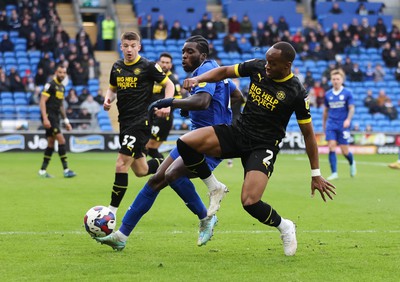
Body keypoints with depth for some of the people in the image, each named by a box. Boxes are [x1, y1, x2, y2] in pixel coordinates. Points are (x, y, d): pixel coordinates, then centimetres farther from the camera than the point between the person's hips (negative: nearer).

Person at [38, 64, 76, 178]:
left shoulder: (62, 87, 16)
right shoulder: (50, 85, -10)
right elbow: (42, 102, -15)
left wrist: (66, 121, 22)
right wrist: (45, 118, -22)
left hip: (56, 118, 9)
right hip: (49, 117, -9)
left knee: (51, 144, 9)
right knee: (61, 140, -14)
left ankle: (43, 171, 14)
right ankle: (66, 170, -15)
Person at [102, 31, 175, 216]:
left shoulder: (148, 67, -7)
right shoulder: (117, 67, 9)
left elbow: (169, 85, 1)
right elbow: (112, 88, 24)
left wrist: (166, 105, -15)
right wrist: (108, 99, 2)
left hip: (140, 122, -7)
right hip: (124, 122, 7)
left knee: (121, 165, -15)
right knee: (140, 171, 13)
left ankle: (112, 210, -8)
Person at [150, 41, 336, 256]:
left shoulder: (296, 93, -14)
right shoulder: (257, 67, -3)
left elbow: (308, 133, -6)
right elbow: (224, 71, 11)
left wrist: (316, 174, -3)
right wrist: (198, 79, -10)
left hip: (263, 147, -5)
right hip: (237, 133, 5)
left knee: (250, 202, -23)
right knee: (185, 143, -17)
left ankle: (284, 227, 10)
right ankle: (214, 188, 8)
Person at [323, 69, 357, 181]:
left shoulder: (347, 93, -2)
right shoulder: (328, 94, 8)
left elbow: (351, 108, -6)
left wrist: (348, 119, -22)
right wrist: (324, 124, 20)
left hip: (343, 125, -2)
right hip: (331, 124, 2)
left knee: (344, 151, -1)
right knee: (331, 147, -13)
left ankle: (352, 163, 33)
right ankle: (334, 173, -10)